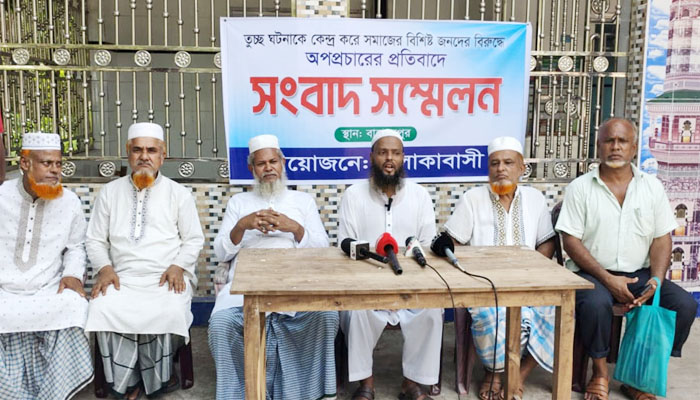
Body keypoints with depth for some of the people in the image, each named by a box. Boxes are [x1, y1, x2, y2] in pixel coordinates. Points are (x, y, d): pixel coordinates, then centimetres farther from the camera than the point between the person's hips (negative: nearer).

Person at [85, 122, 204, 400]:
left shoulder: (178, 193, 8)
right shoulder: (110, 192, 13)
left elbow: (194, 239, 6)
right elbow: (95, 240, 12)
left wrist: (178, 266, -12)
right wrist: (105, 268, -6)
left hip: (167, 278, -2)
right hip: (123, 278, 2)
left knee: (168, 312, -32)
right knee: (104, 309, -28)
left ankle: (158, 375, -6)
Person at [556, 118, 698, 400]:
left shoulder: (652, 186, 9)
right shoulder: (580, 188, -1)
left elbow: (661, 239, 6)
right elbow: (571, 240, -7)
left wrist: (656, 281, -12)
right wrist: (608, 279, -17)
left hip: (639, 273, 4)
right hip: (592, 272, -3)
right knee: (595, 303, -34)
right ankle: (600, 373, -7)